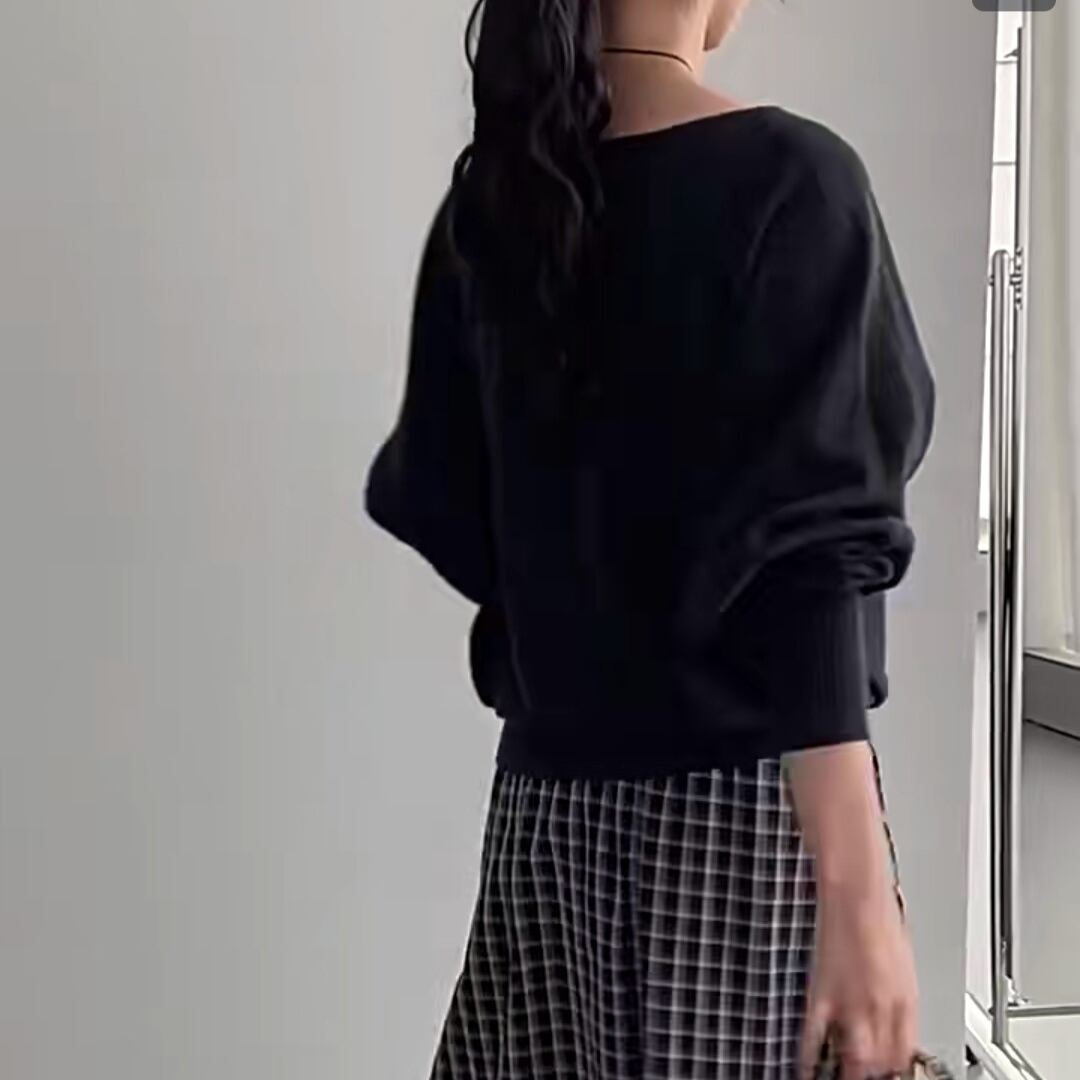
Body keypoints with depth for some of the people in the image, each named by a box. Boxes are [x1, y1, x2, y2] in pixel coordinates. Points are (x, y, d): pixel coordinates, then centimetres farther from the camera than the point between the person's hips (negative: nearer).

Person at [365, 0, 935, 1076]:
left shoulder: (492, 193, 4)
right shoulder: (787, 179, -12)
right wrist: (858, 890, -18)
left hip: (545, 790, 6)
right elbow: (805, 551, -19)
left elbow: (439, 506, 10)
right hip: (740, 796, -6)